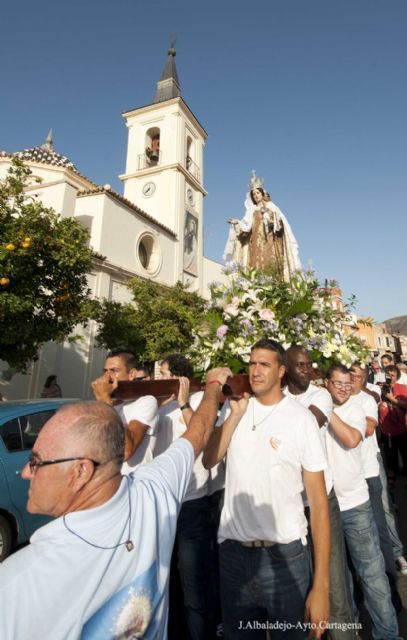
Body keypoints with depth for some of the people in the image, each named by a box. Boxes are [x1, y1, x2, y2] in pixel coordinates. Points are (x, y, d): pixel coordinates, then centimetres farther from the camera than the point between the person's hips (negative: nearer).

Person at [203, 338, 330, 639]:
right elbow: (209, 459, -8)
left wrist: (321, 584, -12)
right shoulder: (238, 407, 0)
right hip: (232, 552, 3)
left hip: (285, 554, -3)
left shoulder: (301, 418, -11)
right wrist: (236, 414, -16)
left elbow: (318, 500, -9)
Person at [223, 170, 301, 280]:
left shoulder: (271, 207, 15)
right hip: (256, 243, 1)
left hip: (270, 243, 0)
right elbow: (246, 225, 1)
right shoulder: (251, 210, 16)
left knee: (271, 266, -12)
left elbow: (280, 222, 5)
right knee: (257, 267, -12)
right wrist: (237, 223, -16)